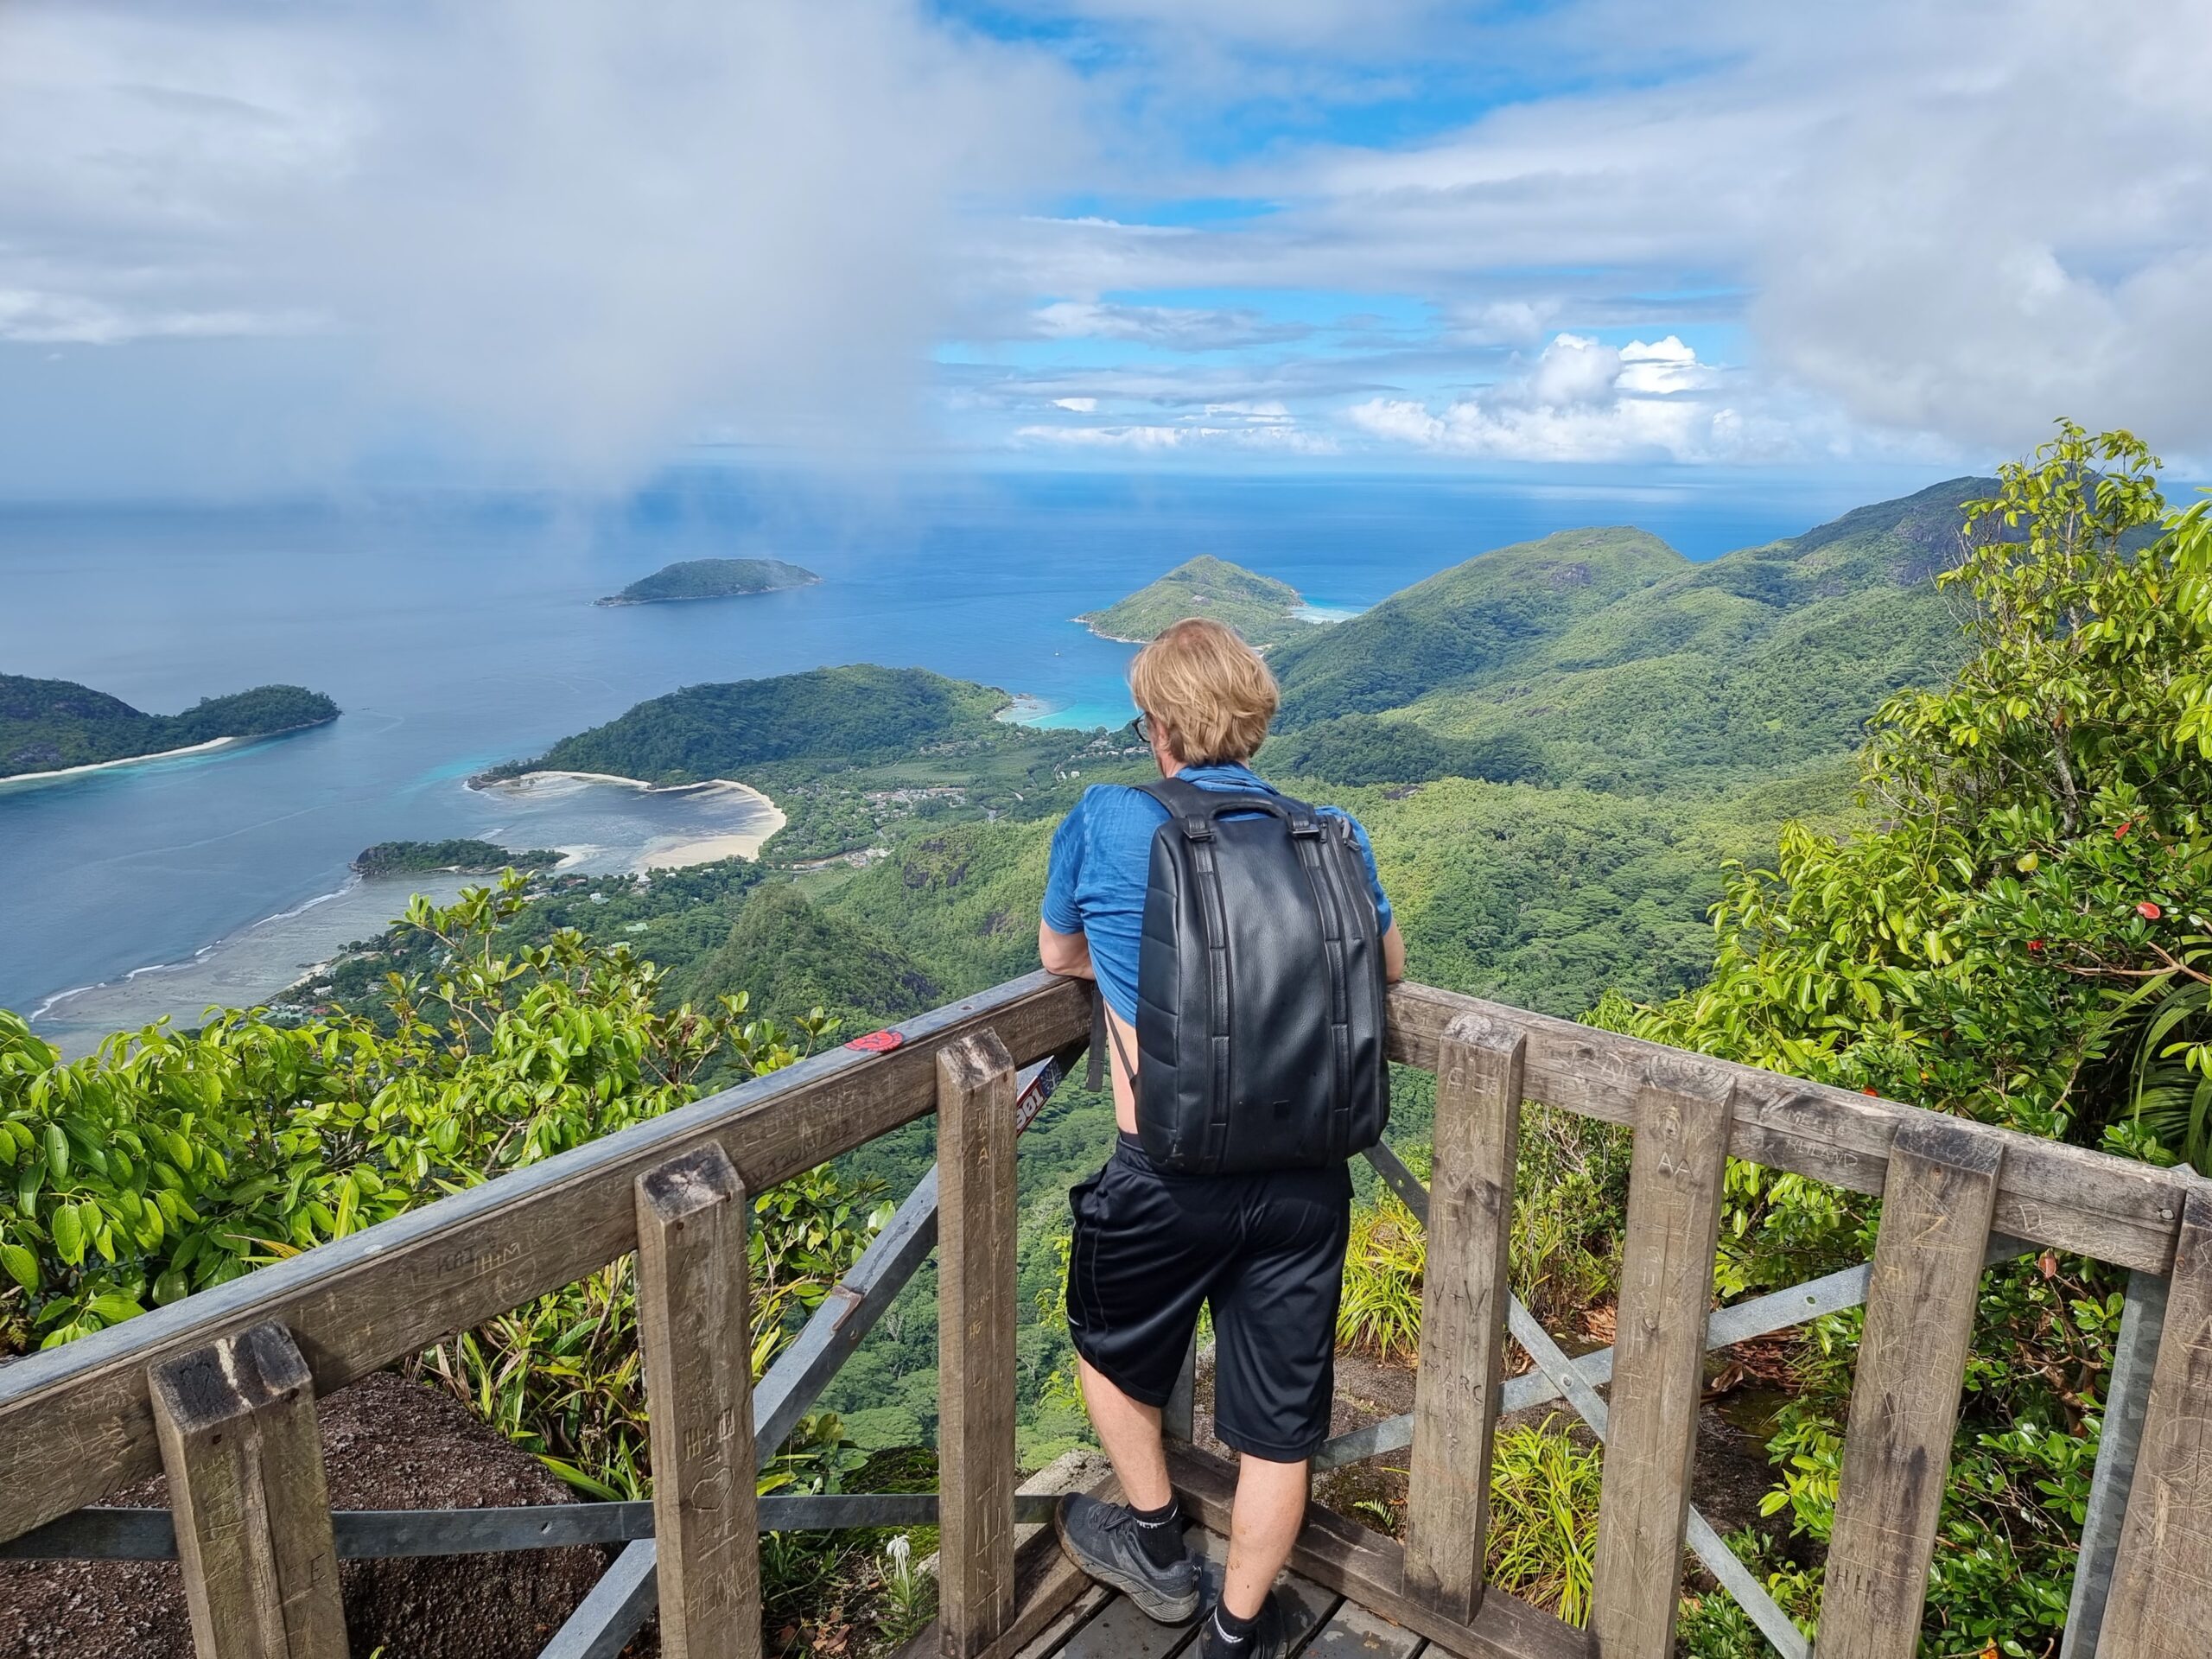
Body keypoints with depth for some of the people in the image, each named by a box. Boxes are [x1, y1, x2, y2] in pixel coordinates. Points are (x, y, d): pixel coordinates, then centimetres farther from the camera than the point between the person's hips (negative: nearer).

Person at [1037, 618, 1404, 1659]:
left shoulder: (1106, 822, -5)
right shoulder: (1332, 836, 3)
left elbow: (1059, 958, 13)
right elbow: (1389, 964, 20)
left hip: (1166, 1177, -2)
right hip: (1305, 1175, 3)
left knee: (1111, 1347, 28)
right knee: (1279, 1428, 18)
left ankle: (1156, 1546, 45)